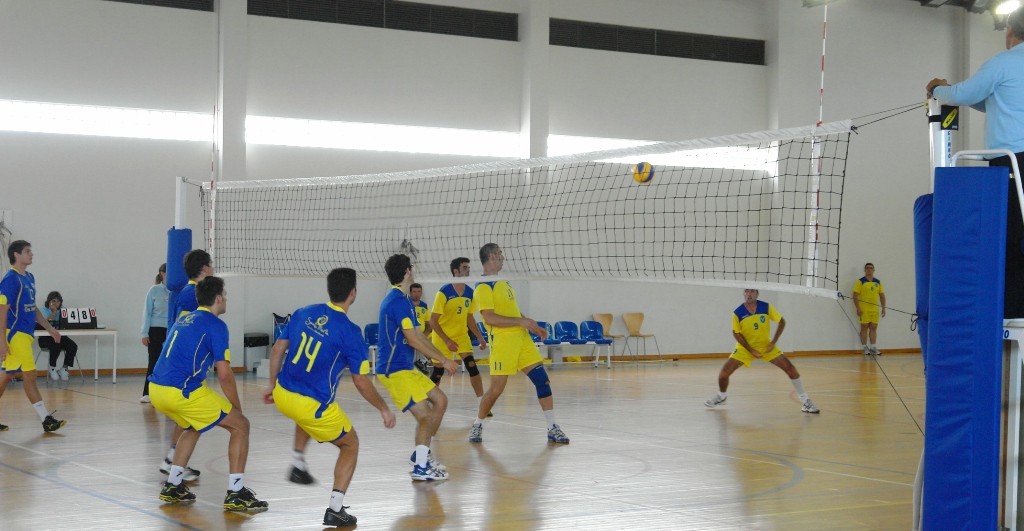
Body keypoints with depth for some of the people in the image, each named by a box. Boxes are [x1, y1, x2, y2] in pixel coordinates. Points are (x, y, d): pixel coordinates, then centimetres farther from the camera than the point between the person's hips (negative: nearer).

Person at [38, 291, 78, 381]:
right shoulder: (43, 310, 0)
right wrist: (54, 312, -16)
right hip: (45, 338, -4)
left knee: (73, 346, -22)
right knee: (56, 346, -35)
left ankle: (64, 369, -6)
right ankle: (52, 369, -9)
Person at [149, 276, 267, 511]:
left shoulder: (183, 320, 20)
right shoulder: (215, 324, -3)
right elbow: (224, 374, -8)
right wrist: (237, 406, 4)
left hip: (156, 389, 8)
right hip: (181, 392, -8)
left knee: (194, 427, 34)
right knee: (240, 425, 3)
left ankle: (172, 487, 28)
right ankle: (235, 494, -2)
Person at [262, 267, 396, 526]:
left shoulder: (303, 313, 0)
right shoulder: (350, 332, -15)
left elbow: (277, 349, 7)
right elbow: (362, 383, -10)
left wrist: (273, 385, 21)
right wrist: (384, 410, 5)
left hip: (282, 396, 6)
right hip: (313, 407, -6)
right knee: (350, 445, 17)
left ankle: (298, 464, 35)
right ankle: (335, 509, 8)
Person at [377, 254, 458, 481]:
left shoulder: (403, 300, 15)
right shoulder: (397, 301, -18)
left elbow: (419, 335, 18)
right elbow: (413, 339, -22)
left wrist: (443, 359, 13)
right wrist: (443, 360, -16)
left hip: (406, 368, 11)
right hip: (394, 370, -11)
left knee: (440, 401, 13)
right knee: (425, 414, -14)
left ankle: (421, 453, 21)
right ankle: (421, 467, -8)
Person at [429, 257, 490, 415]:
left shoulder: (470, 293, -4)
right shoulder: (443, 293, -20)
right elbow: (433, 321, -17)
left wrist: (480, 337, 6)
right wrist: (447, 340, -23)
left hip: (461, 335, 4)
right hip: (442, 337, -4)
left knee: (472, 366, -13)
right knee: (438, 372, 2)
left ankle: (482, 404, -11)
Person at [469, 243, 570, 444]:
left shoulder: (503, 282, 18)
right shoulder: (483, 287, -10)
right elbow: (489, 318, -20)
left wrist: (533, 326, 16)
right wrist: (520, 321, -19)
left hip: (521, 337, 8)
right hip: (502, 341, -8)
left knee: (542, 380, 1)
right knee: (496, 388, -6)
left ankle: (552, 429, 7)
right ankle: (477, 426, 16)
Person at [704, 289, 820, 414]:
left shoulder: (766, 307, -15)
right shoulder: (737, 313, -16)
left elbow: (782, 322, -4)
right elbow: (736, 333, -7)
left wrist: (773, 342, -10)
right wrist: (751, 350, -15)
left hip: (766, 346, 1)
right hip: (745, 347, -1)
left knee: (790, 368, -11)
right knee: (724, 373, -12)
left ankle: (805, 400, 4)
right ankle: (721, 397, 20)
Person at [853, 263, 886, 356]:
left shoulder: (878, 282, 12)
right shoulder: (860, 282, -2)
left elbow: (882, 296, 16)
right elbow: (855, 295, -7)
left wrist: (883, 308, 9)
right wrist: (858, 308, -15)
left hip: (875, 310, 4)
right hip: (864, 310, -4)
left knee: (873, 328, 5)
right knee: (864, 327, 0)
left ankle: (873, 347, 8)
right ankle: (865, 348, 4)